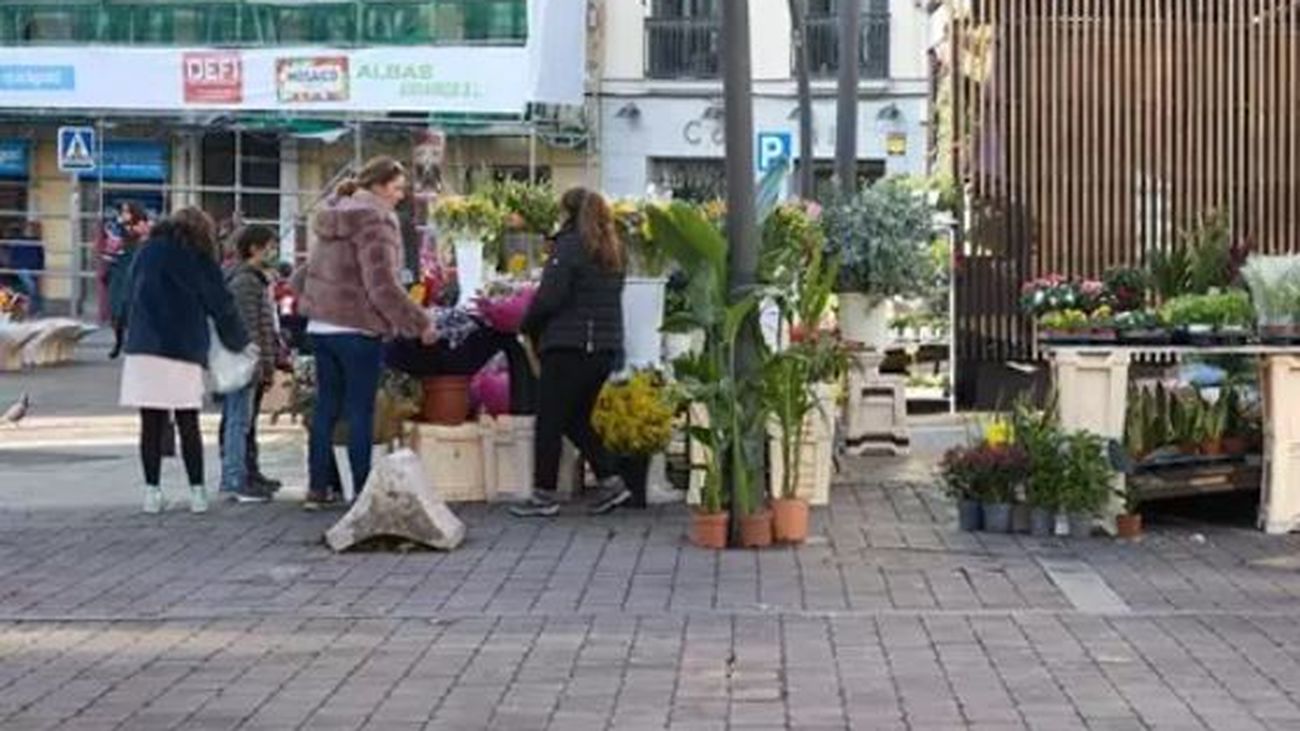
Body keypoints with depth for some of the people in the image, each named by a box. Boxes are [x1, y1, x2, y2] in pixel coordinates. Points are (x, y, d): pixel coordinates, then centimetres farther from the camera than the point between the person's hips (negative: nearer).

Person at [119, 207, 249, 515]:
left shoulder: (145, 253, 14)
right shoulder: (198, 260, 3)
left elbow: (134, 297, 17)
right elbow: (221, 305, 7)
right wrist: (241, 342, 19)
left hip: (143, 349, 2)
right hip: (183, 351, -2)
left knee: (151, 424, 3)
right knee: (188, 424, 3)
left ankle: (152, 491, 3)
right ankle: (197, 492, 5)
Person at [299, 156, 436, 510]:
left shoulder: (333, 217, 14)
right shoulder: (374, 221, -13)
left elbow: (313, 271, 20)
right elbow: (382, 285, -20)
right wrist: (419, 323, -15)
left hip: (321, 325, 8)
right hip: (358, 329, -8)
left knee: (325, 407, 12)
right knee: (360, 411, -2)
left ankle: (317, 487, 15)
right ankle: (362, 492, 2)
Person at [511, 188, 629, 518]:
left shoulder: (570, 245, -10)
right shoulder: (612, 251, 13)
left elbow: (549, 297, -15)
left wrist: (528, 325, 2)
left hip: (569, 345, -8)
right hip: (606, 347, 8)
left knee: (550, 420, 1)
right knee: (577, 419, 17)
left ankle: (544, 495, 5)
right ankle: (611, 481, 10)